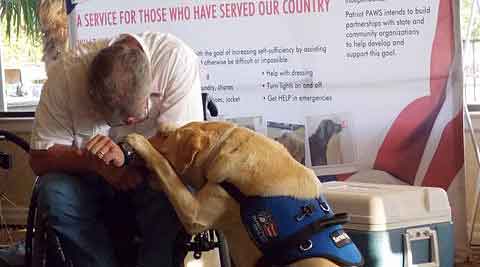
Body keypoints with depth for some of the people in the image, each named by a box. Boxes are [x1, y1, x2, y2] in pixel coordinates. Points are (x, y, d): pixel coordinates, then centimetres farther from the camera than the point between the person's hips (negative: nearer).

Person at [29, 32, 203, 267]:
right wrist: (97, 163, -34)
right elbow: (40, 158, -17)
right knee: (54, 193, -28)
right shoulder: (65, 74, -22)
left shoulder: (177, 59, -26)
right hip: (90, 177, 1)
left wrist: (127, 156, -42)